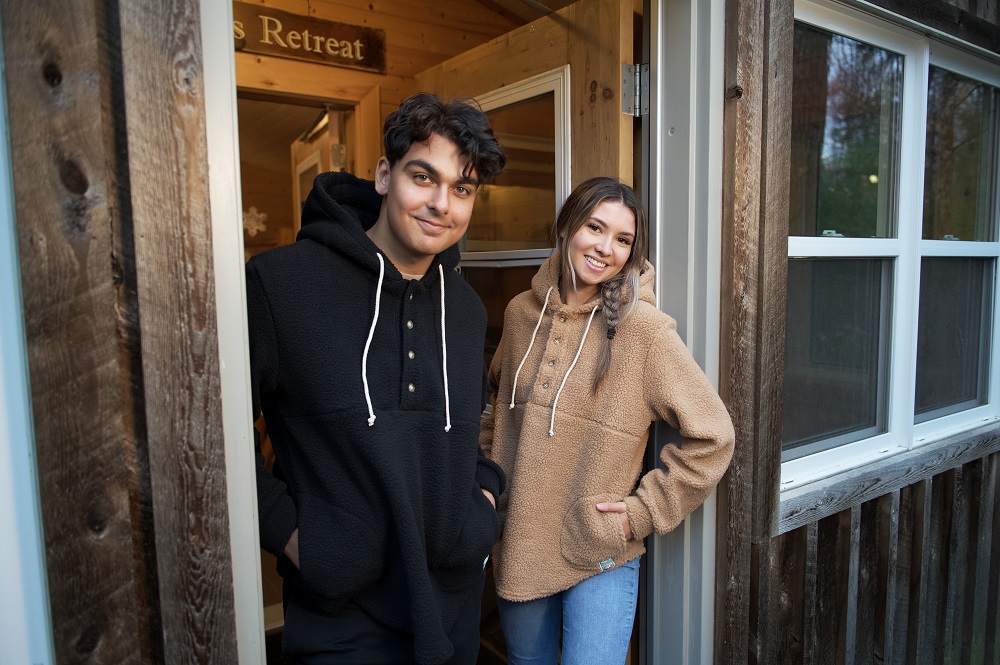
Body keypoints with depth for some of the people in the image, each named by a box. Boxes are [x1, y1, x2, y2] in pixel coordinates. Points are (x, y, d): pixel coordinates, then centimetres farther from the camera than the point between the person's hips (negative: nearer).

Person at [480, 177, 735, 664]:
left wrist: (643, 511, -12)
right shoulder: (522, 313, -2)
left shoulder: (642, 328, -16)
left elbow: (712, 436, -12)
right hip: (515, 549, 5)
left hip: (600, 558, -4)